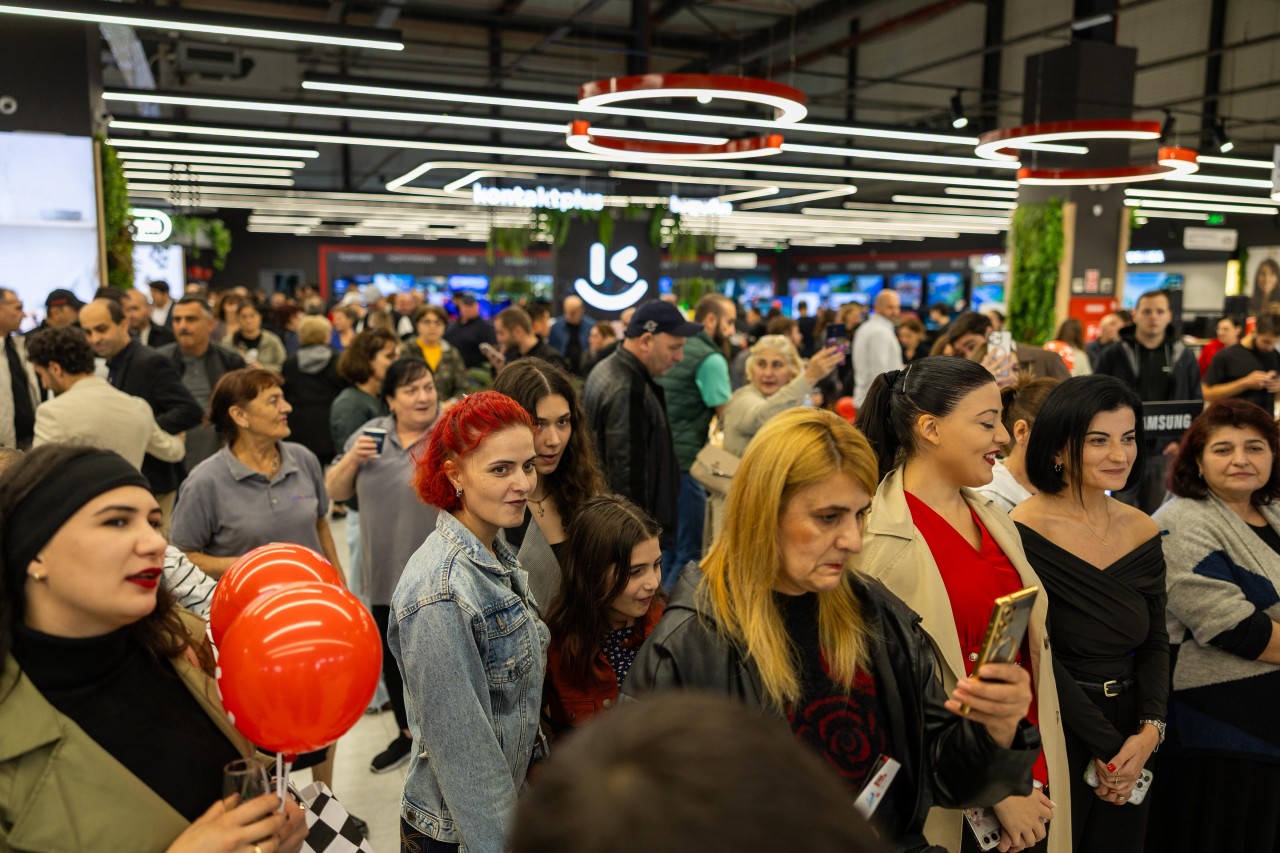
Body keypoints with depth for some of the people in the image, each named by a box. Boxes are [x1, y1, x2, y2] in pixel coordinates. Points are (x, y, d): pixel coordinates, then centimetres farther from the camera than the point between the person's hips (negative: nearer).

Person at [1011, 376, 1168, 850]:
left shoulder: (1142, 531, 3)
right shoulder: (1024, 532, -16)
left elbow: (1155, 642, 7)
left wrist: (1149, 730, -7)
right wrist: (1107, 745, -12)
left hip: (1131, 737, 6)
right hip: (1052, 733, -5)